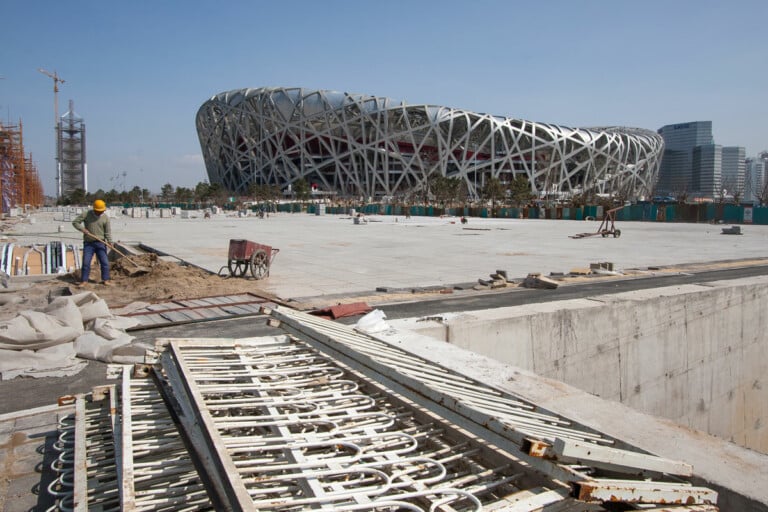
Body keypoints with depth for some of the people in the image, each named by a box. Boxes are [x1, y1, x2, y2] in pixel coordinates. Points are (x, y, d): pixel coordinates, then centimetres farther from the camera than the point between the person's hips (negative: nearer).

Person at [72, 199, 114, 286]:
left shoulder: (105, 218, 0)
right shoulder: (86, 215, -2)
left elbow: (108, 232, -4)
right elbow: (75, 222, 0)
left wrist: (110, 242, -15)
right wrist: (82, 229, -15)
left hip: (100, 243, 1)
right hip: (88, 243, -1)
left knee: (104, 262, -1)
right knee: (86, 262, -1)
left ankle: (105, 279, 9)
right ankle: (84, 280, 7)